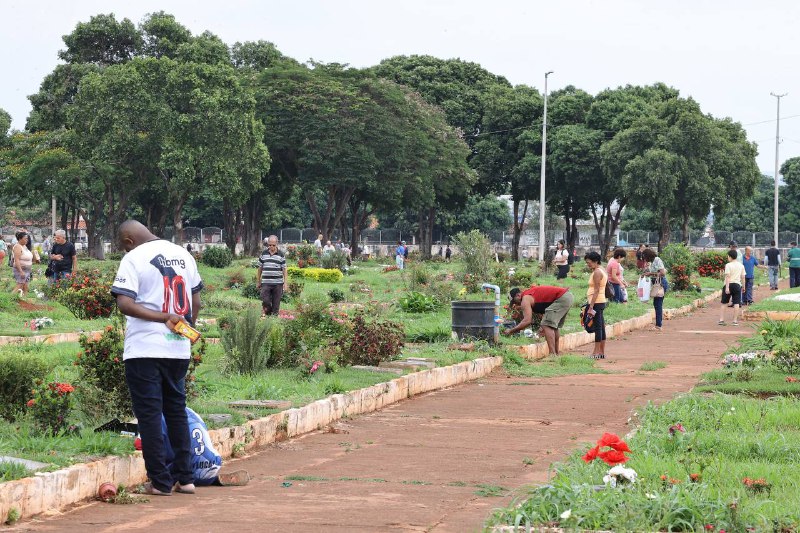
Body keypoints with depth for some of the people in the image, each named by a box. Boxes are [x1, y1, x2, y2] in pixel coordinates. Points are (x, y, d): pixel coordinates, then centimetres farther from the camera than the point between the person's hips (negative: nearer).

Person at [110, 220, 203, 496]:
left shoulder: (133, 259, -8)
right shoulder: (183, 254, 9)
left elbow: (124, 304, -20)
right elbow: (195, 302, 14)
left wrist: (165, 317, -19)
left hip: (145, 350, -6)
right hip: (180, 349, 6)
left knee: (149, 414, 1)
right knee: (177, 410, 16)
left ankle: (160, 482, 2)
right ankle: (185, 477, 17)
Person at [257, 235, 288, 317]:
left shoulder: (281, 255, 3)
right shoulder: (263, 254, 7)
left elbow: (284, 270, 5)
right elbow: (260, 268, 14)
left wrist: (285, 283, -1)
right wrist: (259, 282, 15)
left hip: (278, 283, -1)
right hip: (266, 283, 1)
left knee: (276, 303, 2)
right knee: (265, 301, -8)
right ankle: (267, 313, 14)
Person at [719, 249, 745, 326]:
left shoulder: (728, 265, -8)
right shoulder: (741, 266, 8)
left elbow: (727, 276, -14)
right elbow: (743, 277, 10)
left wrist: (727, 287, -18)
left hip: (729, 284, -3)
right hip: (737, 285, 3)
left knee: (724, 303, 8)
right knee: (736, 304, 2)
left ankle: (721, 320, 6)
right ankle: (735, 321, 0)